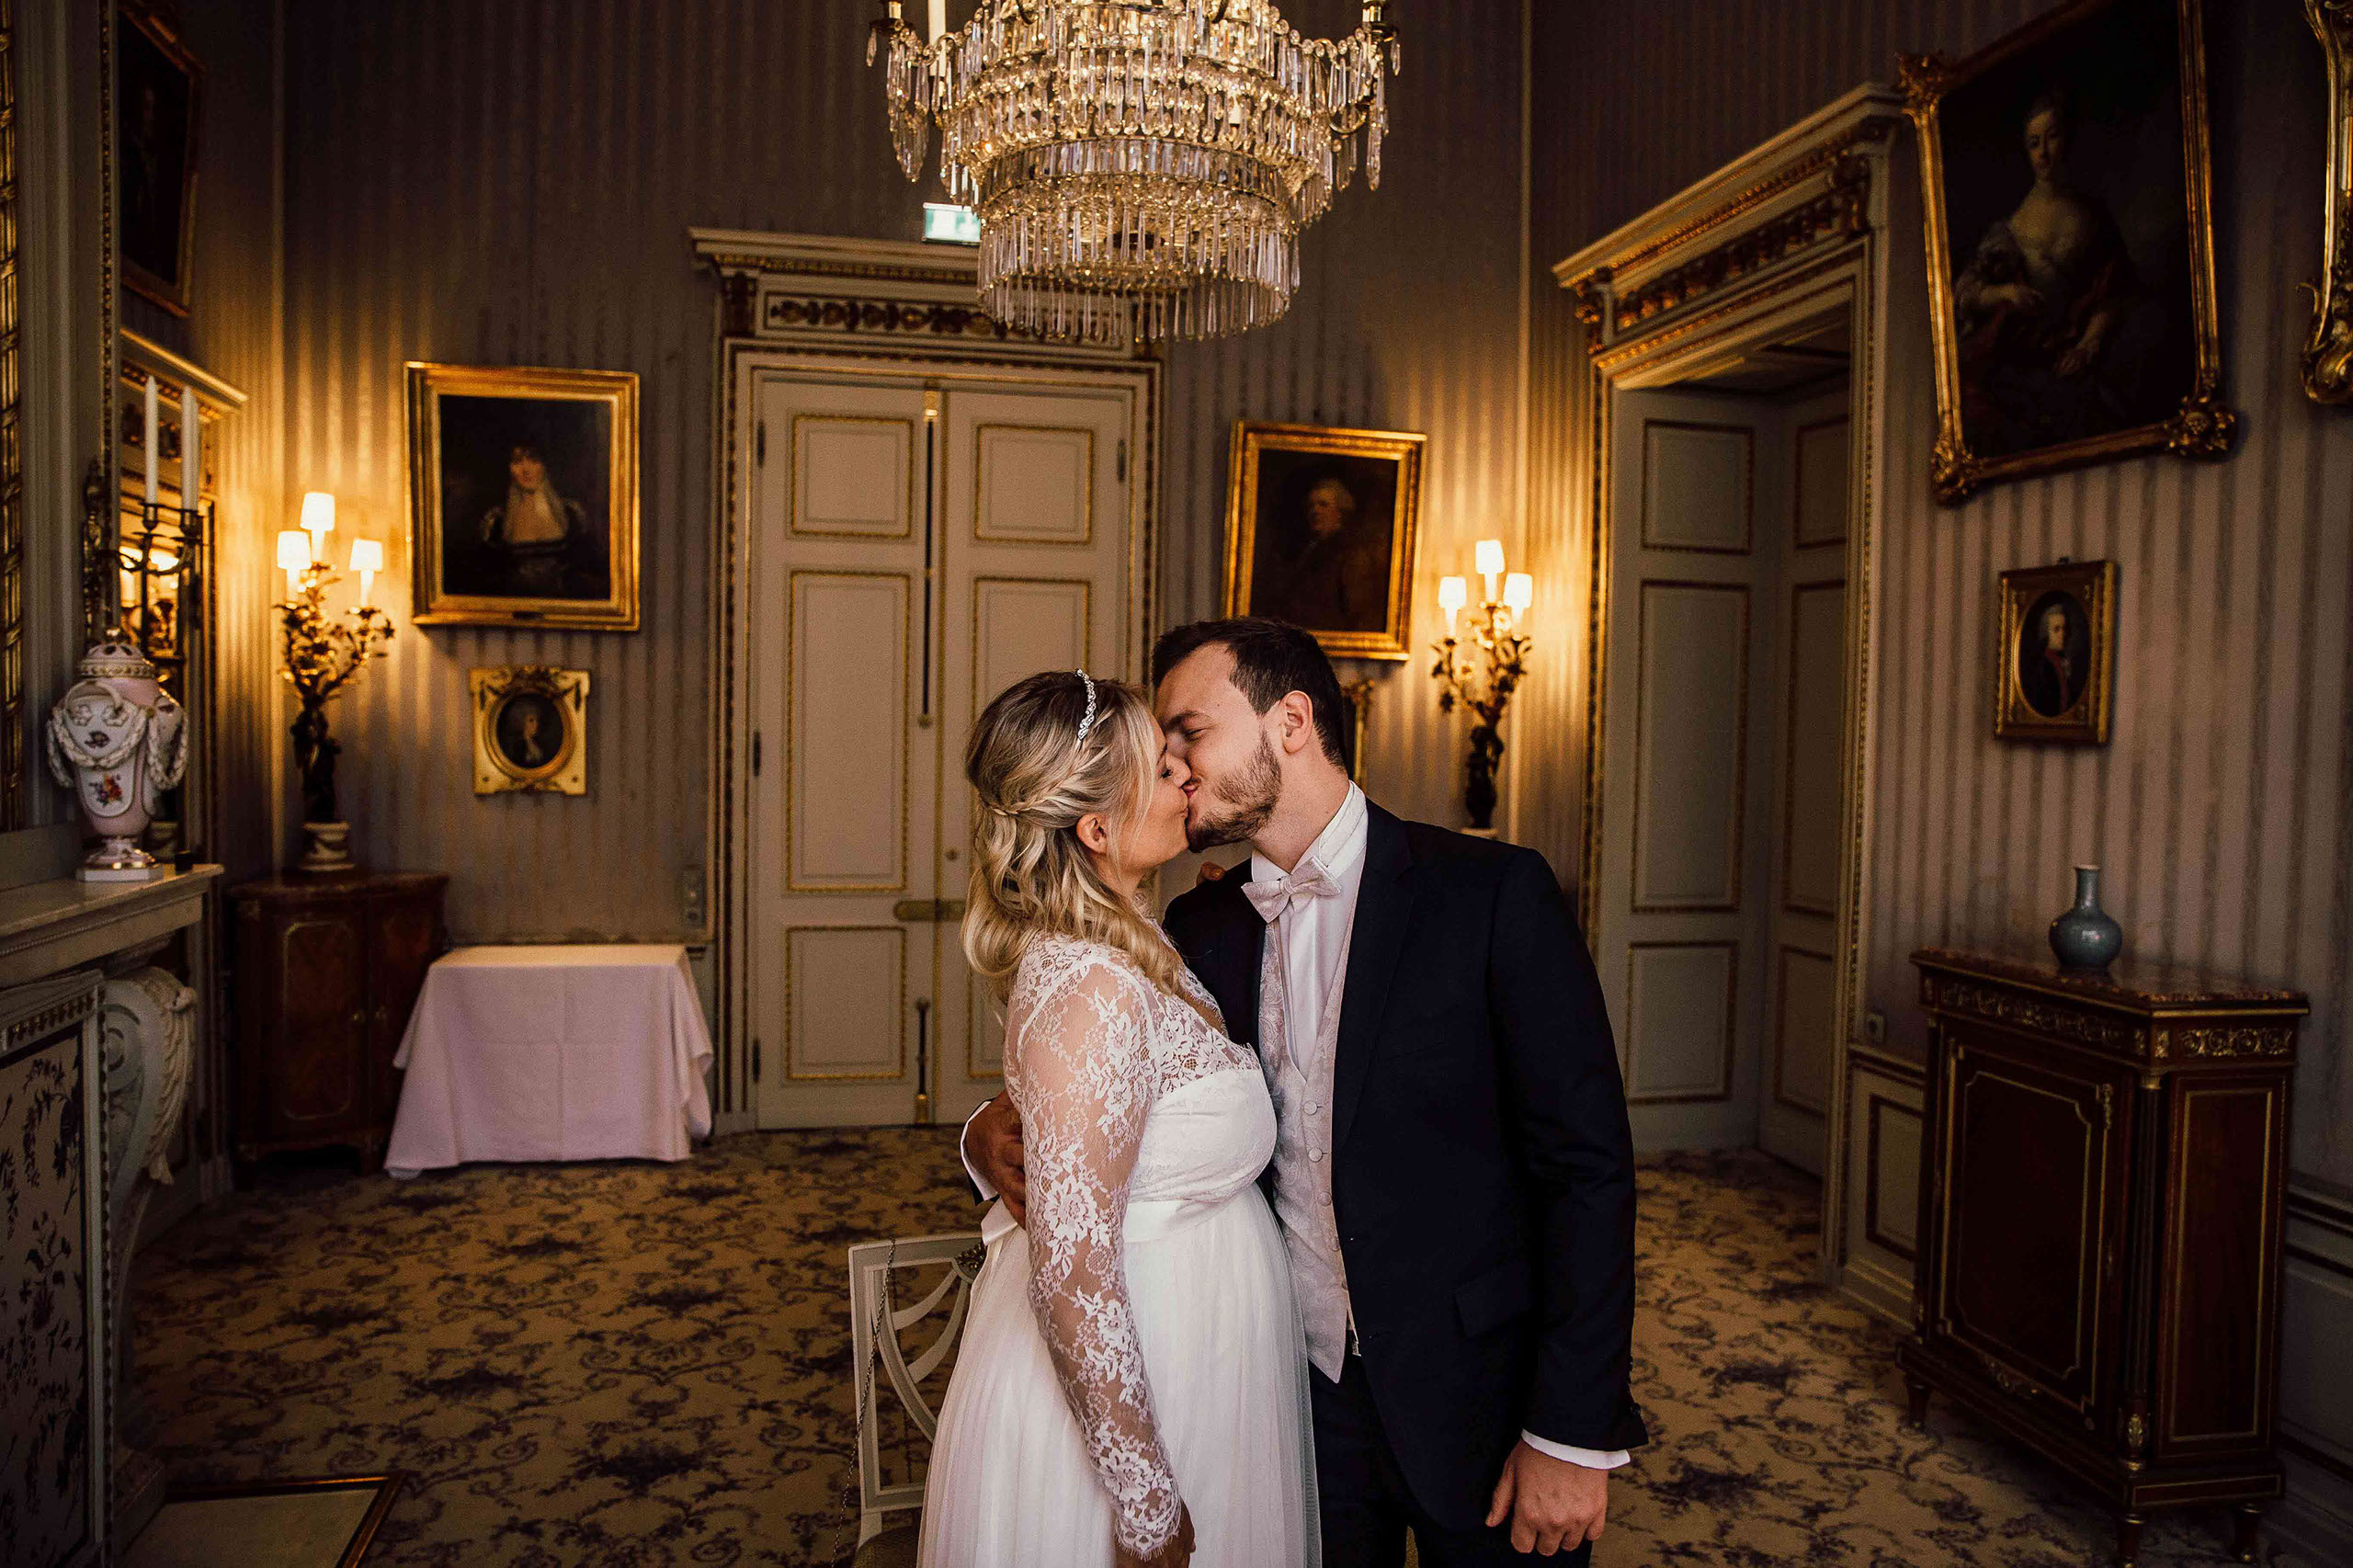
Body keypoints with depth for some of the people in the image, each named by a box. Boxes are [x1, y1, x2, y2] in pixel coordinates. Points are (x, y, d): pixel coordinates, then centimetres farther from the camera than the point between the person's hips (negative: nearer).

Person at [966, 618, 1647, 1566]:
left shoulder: (1493, 893, -14)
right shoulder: (1200, 928, 1)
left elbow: (1588, 1167, -14)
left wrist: (1572, 1436, -15)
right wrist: (998, 1133, -11)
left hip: (1479, 1402, -3)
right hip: (1301, 1395, 4)